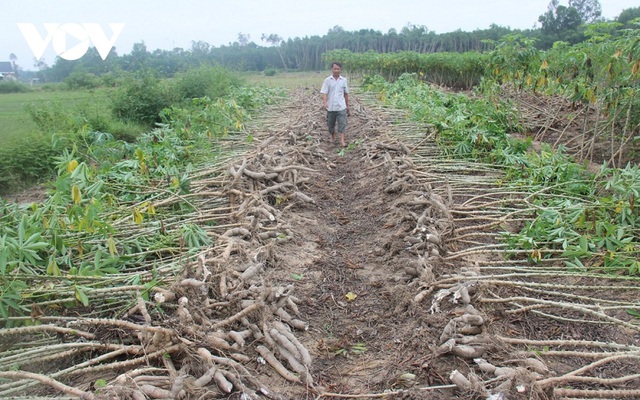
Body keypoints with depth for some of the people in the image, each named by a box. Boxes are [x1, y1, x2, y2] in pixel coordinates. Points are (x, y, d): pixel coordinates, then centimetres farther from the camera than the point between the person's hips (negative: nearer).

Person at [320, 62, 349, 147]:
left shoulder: (344, 80, 4)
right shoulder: (327, 80, -3)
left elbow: (346, 93, 12)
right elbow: (324, 93, -9)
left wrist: (347, 105, 15)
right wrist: (325, 103, -25)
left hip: (341, 107, 0)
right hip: (331, 107, 0)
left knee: (342, 123, -9)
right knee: (331, 124, 12)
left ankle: (342, 141, -12)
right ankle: (333, 137, 34)